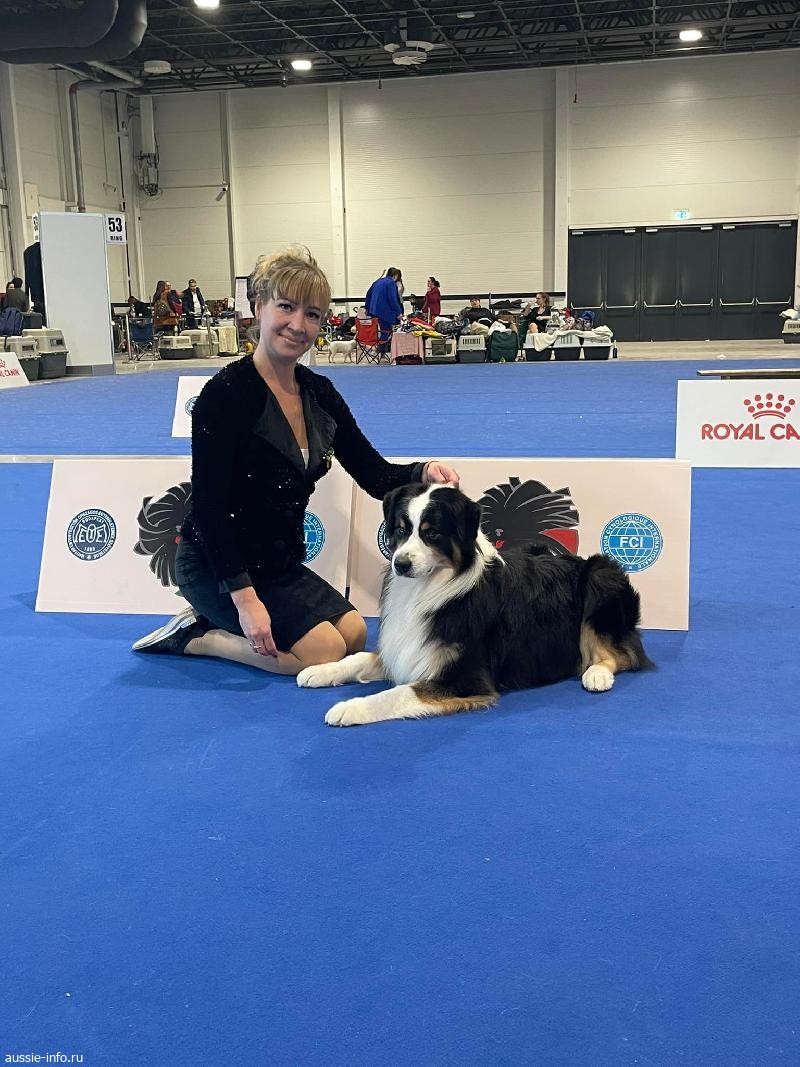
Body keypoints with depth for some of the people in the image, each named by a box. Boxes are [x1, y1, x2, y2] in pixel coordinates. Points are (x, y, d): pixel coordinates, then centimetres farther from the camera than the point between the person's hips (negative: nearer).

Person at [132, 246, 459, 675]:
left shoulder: (318, 392, 1)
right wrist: (245, 598, -26)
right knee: (324, 652, -16)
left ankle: (211, 624, 11)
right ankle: (192, 636, 1)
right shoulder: (225, 394, -20)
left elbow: (375, 474, 1)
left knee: (354, 633, 5)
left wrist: (423, 471, -20)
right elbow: (209, 507, -22)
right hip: (218, 566, -8)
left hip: (280, 562, 8)